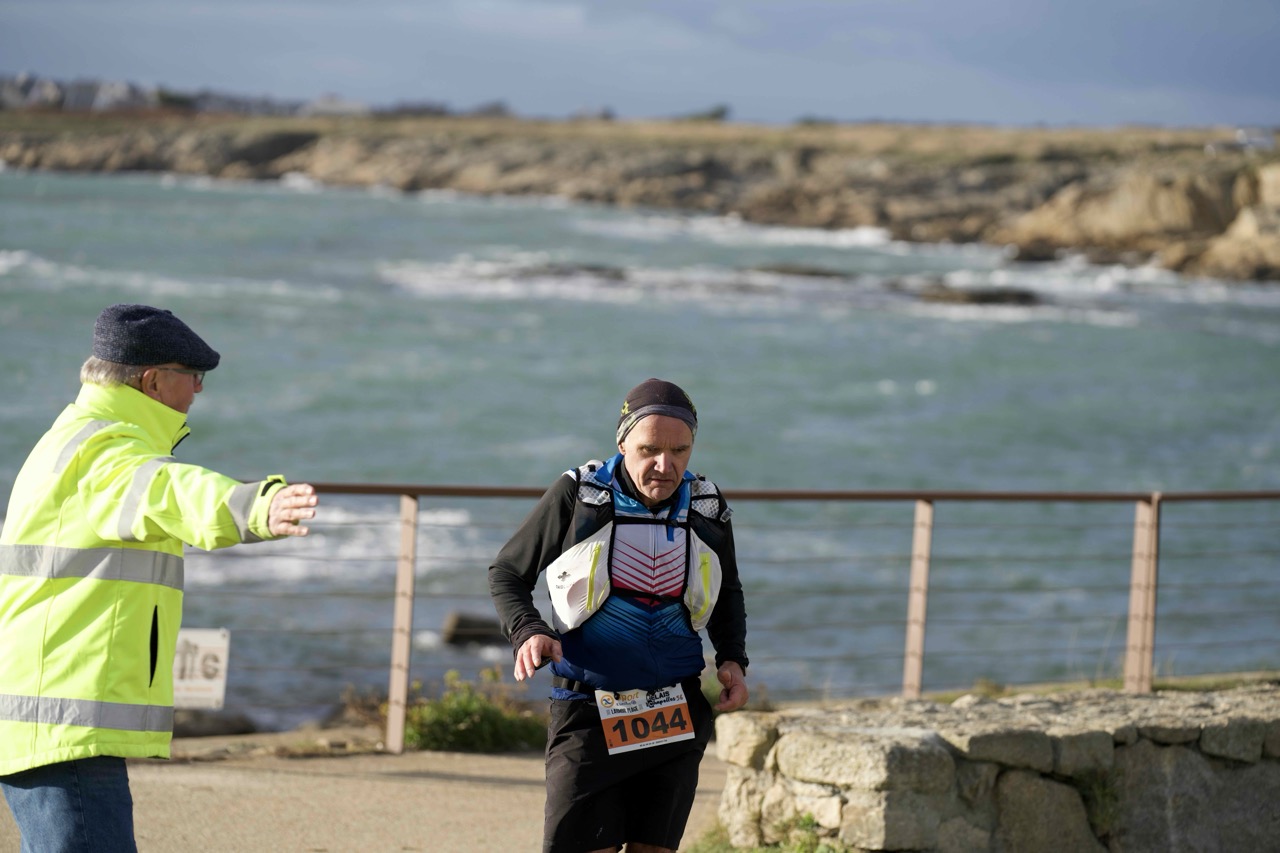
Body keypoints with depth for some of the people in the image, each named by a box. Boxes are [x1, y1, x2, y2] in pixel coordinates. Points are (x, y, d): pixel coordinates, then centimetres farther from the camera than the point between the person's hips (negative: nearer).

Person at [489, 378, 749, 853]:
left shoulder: (707, 510, 4)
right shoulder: (576, 496, -6)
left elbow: (728, 596, 22)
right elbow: (506, 573, 4)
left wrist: (733, 659, 4)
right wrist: (527, 632, -15)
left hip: (678, 717, 3)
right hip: (589, 711, -3)